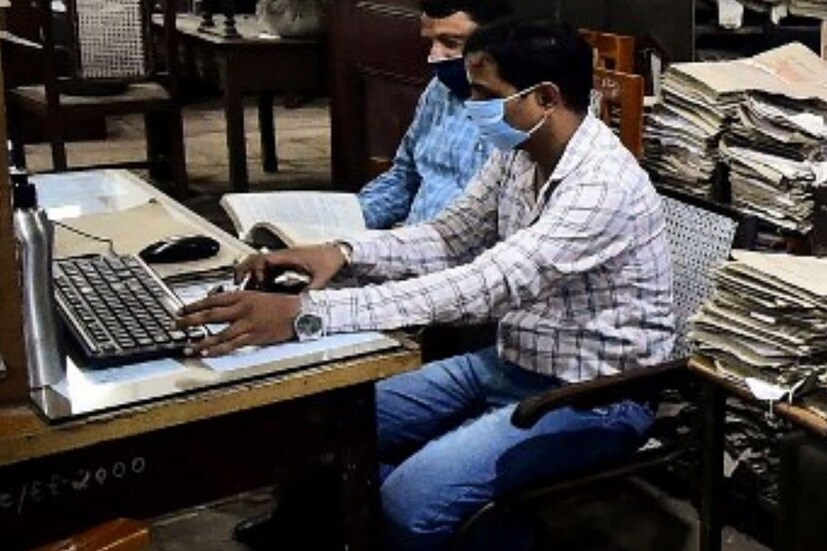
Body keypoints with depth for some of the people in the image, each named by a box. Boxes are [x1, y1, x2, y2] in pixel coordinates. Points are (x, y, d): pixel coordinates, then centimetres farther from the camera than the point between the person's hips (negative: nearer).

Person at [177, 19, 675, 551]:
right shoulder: (520, 151, -1)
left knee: (414, 498, -25)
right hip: (512, 362, 9)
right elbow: (451, 237, 8)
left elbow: (482, 286, -38)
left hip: (594, 394, -8)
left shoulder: (605, 185, -29)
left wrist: (305, 313, -42)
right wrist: (344, 252, -13)